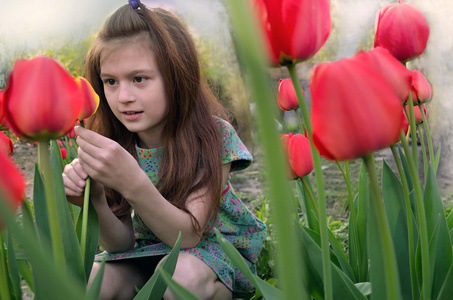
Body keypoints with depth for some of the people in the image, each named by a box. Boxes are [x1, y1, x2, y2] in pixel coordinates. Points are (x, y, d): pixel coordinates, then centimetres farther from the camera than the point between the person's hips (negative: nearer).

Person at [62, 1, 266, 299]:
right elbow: (121, 244, -11)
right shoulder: (111, 142, -11)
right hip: (147, 248, 4)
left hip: (212, 244, -3)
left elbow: (188, 235, -28)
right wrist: (95, 201, -32)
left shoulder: (214, 136, -22)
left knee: (181, 274, -34)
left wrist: (132, 183, -44)